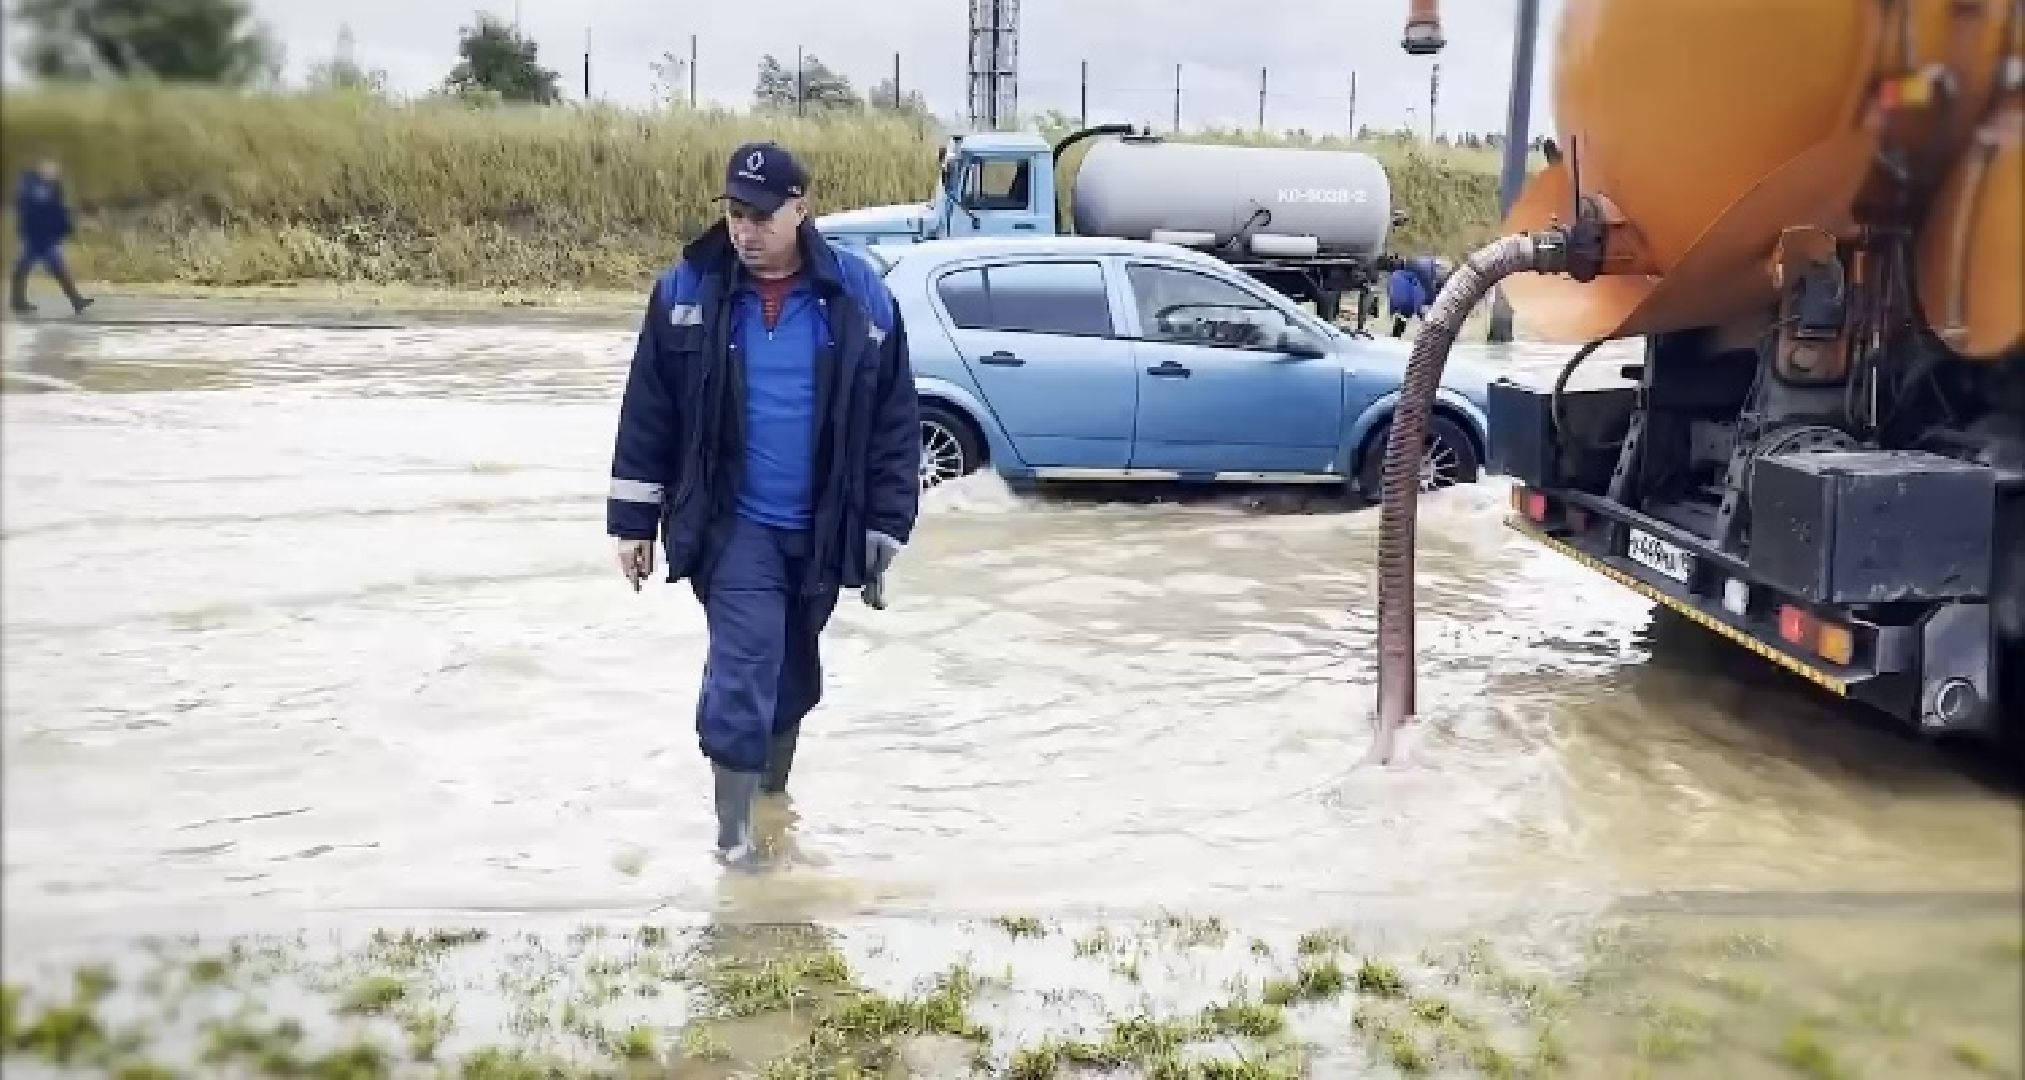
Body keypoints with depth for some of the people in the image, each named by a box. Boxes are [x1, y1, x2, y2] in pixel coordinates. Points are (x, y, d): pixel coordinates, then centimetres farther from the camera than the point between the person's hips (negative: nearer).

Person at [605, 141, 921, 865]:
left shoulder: (858, 295, -6)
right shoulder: (688, 291, -6)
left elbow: (894, 421, -1)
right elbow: (648, 413, 0)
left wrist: (885, 528, -3)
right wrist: (633, 521, 0)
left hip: (819, 529, 2)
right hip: (734, 523, -2)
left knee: (793, 672, 19)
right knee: (742, 676, -10)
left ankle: (774, 791, 43)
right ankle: (733, 837, 2)